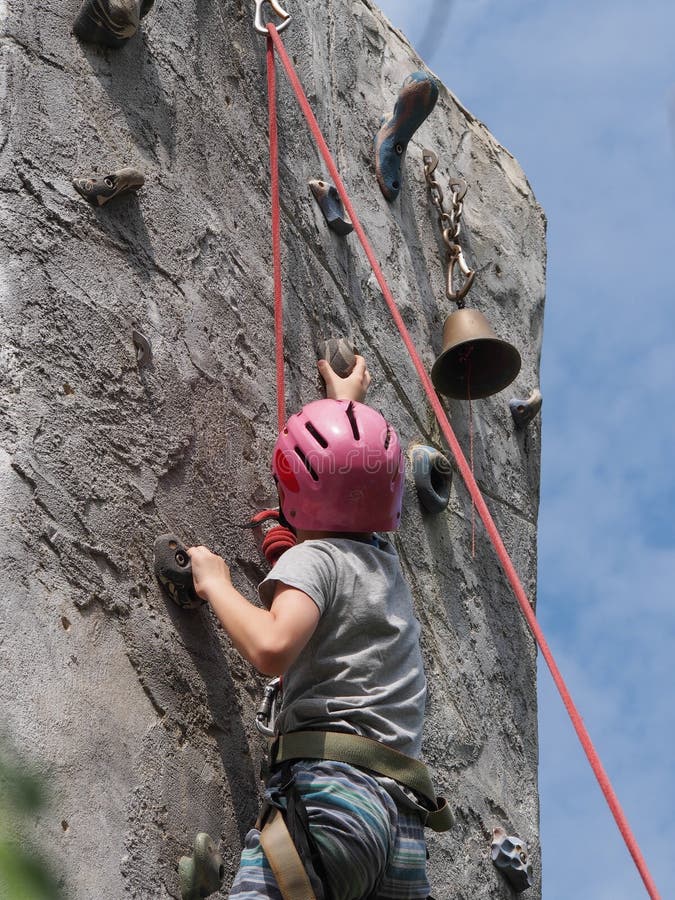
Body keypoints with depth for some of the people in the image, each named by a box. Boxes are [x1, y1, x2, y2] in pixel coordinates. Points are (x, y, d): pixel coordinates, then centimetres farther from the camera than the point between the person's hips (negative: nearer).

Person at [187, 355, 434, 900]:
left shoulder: (313, 557, 3)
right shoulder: (387, 562, 24)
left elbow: (271, 647, -18)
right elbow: (356, 492, 48)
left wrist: (214, 582, 0)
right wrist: (349, 404, 63)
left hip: (330, 790, -7)